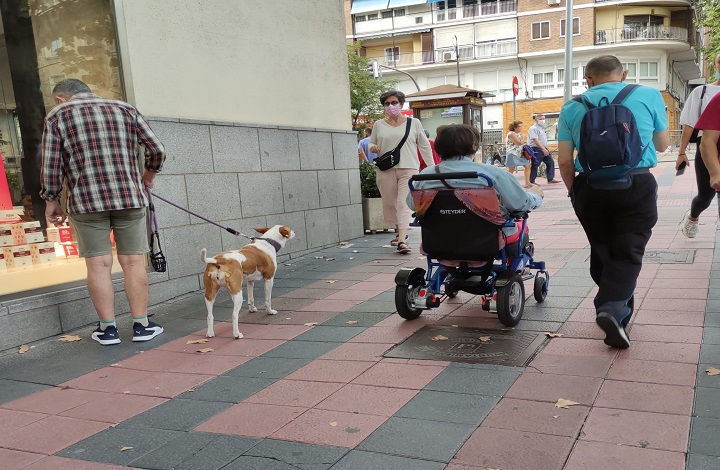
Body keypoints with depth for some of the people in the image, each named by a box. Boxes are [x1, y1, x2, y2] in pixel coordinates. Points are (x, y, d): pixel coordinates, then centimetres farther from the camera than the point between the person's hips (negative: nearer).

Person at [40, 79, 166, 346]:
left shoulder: (57, 116, 7)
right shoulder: (125, 110, 12)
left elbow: (51, 165, 1)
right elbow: (157, 149, 8)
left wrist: (51, 200, 12)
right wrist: (150, 172, 26)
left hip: (86, 202, -1)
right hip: (130, 197, 2)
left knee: (98, 264, 4)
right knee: (132, 262, 4)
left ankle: (108, 328, 8)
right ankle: (141, 325, 8)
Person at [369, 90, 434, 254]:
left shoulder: (414, 123, 9)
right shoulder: (379, 125, 12)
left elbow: (424, 146, 11)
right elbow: (372, 143, 20)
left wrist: (432, 167, 6)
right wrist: (373, 147, -5)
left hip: (408, 169, -3)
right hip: (386, 170, 3)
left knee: (404, 203, -14)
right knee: (389, 204, 6)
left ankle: (402, 240, -19)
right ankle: (401, 231, 28)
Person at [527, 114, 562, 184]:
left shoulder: (542, 128, 16)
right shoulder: (533, 128, -12)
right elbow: (535, 140, -22)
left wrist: (546, 149, 16)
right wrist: (543, 149, -27)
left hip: (544, 149, 9)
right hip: (537, 149, -9)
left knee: (550, 162, 5)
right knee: (535, 165, -3)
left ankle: (550, 179, 8)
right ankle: (531, 181, 6)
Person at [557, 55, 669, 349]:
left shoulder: (572, 107, 5)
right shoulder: (650, 95, 5)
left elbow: (564, 161, 2)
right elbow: (663, 144, 17)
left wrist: (575, 192, 18)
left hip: (590, 187, 2)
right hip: (637, 185, -1)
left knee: (602, 251, 17)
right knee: (628, 251, 1)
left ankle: (619, 307, 31)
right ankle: (613, 308, -20)